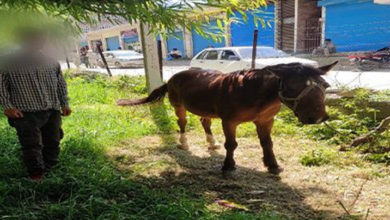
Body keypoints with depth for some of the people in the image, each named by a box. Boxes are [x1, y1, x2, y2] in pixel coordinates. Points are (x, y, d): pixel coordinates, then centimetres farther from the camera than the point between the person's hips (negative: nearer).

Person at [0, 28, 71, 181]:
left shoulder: (52, 63, 10)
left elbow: (61, 84, 17)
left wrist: (65, 104, 11)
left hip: (52, 111, 4)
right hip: (25, 113, -4)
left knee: (53, 143, 10)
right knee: (32, 145, -6)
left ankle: (50, 170, 27)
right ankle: (36, 174, 5)